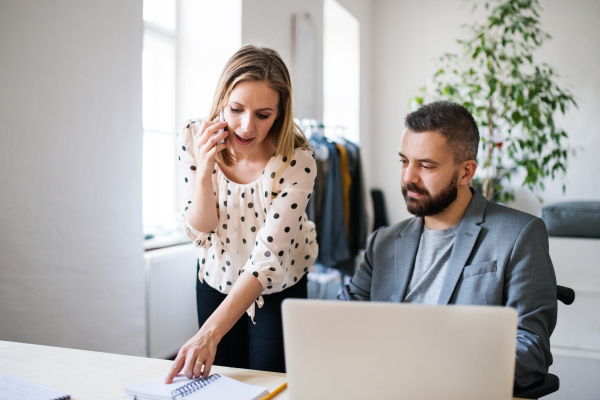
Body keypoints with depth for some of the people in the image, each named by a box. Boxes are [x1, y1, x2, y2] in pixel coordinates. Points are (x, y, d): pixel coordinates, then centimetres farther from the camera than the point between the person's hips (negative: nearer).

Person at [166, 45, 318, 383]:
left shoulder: (297, 163, -29)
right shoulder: (192, 138, -18)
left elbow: (268, 256, -34)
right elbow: (200, 231, -14)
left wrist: (209, 334, -43)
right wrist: (204, 169, -32)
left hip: (277, 288, -3)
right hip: (216, 282, 3)